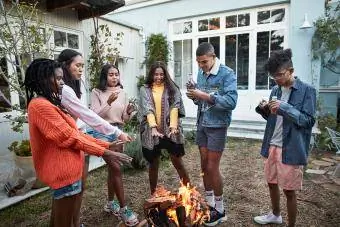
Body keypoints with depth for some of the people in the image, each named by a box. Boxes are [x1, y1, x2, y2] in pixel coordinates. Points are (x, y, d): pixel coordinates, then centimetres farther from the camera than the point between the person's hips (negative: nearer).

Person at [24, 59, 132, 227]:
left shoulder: (49, 104, 13)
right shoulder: (41, 105, -19)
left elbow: (75, 133, 9)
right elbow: (69, 137, -22)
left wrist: (105, 145, 4)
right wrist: (103, 152, -18)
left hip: (64, 170, 10)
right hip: (63, 172, -10)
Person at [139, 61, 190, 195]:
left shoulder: (172, 88, 7)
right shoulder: (145, 90, 6)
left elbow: (174, 107, -6)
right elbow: (147, 109, -8)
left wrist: (173, 126, -20)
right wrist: (153, 127, -23)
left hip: (169, 130, 0)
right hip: (151, 131, 1)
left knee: (177, 161, 3)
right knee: (153, 164, 12)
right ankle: (153, 194, 29)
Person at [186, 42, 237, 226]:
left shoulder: (227, 74, -12)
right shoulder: (201, 73, 9)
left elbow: (231, 101, -22)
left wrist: (205, 96, -27)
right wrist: (194, 96, -9)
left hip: (217, 125, -6)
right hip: (201, 124, 6)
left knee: (212, 168, 0)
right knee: (204, 166, 12)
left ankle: (220, 210, 20)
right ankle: (209, 203, 30)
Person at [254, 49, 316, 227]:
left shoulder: (306, 90, -9)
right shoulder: (275, 90, 8)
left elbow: (309, 120, -14)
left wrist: (284, 107, -24)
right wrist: (264, 109, -7)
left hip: (290, 149, -6)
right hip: (272, 145, 6)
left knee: (289, 190, 6)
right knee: (271, 182, 20)